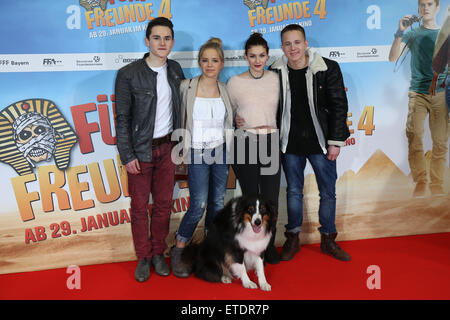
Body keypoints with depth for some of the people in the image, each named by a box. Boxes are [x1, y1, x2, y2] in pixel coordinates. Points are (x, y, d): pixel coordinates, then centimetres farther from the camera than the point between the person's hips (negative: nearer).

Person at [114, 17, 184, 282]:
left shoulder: (175, 69, 5)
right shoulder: (128, 74, -10)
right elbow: (122, 118, -8)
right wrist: (128, 156, -11)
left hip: (167, 148, 4)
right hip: (140, 150, -4)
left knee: (164, 205, 11)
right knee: (140, 206, 6)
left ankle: (159, 253, 28)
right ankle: (144, 257, 24)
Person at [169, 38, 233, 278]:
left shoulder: (225, 90, 7)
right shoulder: (187, 87, -3)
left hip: (220, 151, 4)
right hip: (197, 152, -4)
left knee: (217, 202, 8)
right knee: (199, 205, -10)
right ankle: (177, 252, 7)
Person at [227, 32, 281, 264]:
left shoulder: (275, 79, 5)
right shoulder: (235, 82, -1)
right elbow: (228, 111, 12)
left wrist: (272, 124, 6)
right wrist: (234, 120, -6)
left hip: (271, 143, 2)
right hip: (245, 144, -1)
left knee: (271, 199, 2)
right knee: (251, 197, 6)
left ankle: (269, 245, 21)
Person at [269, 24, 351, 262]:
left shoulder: (328, 68, -8)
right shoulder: (276, 72, -2)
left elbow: (339, 106, -4)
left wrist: (335, 142, -7)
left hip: (320, 142, -1)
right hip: (290, 144, 1)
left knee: (328, 192, 9)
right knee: (293, 191, 12)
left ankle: (328, 240, 27)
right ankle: (293, 239, 28)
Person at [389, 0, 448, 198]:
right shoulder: (412, 34, 11)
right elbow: (393, 58, -1)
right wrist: (399, 33, -11)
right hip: (417, 93, -1)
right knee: (414, 139, -10)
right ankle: (420, 182, 2)